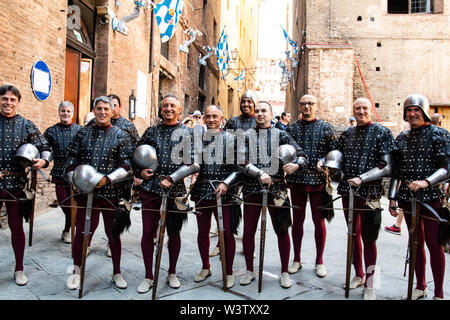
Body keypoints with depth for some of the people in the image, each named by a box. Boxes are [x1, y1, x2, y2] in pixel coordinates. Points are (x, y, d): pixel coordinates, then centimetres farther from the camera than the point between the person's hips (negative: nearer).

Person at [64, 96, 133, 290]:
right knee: (81, 231, 6)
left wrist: (107, 179, -16)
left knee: (113, 233, 10)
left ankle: (116, 273, 26)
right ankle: (76, 271, 28)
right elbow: (71, 159, 11)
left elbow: (127, 165, -4)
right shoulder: (83, 133, 9)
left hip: (111, 193, -1)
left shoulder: (121, 136, 2)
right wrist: (75, 180, -4)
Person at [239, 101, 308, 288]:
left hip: (276, 188, 0)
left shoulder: (281, 135, 5)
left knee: (282, 230, 6)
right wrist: (260, 174, -19)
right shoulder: (247, 136, 6)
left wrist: (296, 164, -22)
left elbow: (302, 155, 0)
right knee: (248, 230, 5)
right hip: (252, 188, 1)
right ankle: (249, 271, 24)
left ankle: (284, 272, 23)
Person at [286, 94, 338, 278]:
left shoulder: (326, 128, 3)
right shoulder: (292, 129, 8)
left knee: (319, 220, 7)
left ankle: (319, 261, 23)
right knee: (297, 220, 10)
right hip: (297, 180, 2)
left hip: (318, 180, -1)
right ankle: (296, 260, 24)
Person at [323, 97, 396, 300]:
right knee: (353, 234, 15)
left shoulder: (383, 133, -3)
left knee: (368, 238, 1)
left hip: (369, 192, -5)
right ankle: (358, 275, 32)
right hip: (348, 190, 5)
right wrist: (323, 163, 2)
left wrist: (361, 179, -19)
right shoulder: (347, 133, 11)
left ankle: (369, 285, 15)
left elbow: (387, 167, -10)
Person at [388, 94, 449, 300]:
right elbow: (396, 170, 11)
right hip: (408, 198, 4)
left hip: (431, 197, -4)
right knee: (416, 242, 14)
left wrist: (426, 182, -25)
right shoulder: (401, 138, 9)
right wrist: (392, 197, 8)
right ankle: (420, 287, 27)